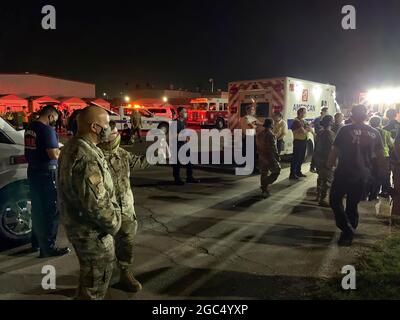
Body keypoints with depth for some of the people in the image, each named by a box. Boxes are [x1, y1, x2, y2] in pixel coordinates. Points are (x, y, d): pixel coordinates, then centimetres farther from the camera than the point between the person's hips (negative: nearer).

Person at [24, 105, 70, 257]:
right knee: (51, 211, 0)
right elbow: (54, 154, -23)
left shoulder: (30, 128, 9)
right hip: (46, 174, -9)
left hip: (33, 172, 9)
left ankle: (36, 242, 32)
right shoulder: (47, 130, -18)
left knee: (37, 208, 19)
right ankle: (48, 248, 6)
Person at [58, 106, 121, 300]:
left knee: (90, 277, 28)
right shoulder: (87, 157, -29)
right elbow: (96, 203, -31)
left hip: (77, 224, 10)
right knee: (95, 285, 10)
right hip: (92, 232, -10)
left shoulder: (72, 147, 4)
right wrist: (114, 224, -14)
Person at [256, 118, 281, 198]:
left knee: (264, 173, 15)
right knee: (276, 171, 7)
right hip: (270, 157, -8)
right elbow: (273, 147, -19)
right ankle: (265, 185, -5)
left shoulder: (259, 133, 4)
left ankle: (264, 190, 21)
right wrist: (277, 156, -9)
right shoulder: (270, 134, -21)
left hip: (261, 157, 8)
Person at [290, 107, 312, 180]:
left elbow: (309, 129, 9)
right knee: (296, 158, -6)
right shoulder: (296, 121, -13)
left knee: (301, 158, 14)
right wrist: (307, 129, 0)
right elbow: (303, 131, -20)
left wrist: (305, 129, -12)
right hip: (298, 141, -9)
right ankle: (292, 174, -2)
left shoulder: (303, 121, 16)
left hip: (304, 141, 9)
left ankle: (298, 172, 25)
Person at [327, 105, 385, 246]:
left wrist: (329, 165, 6)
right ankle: (348, 236, 22)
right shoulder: (374, 133, 4)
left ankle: (347, 230, -6)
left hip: (344, 173, -5)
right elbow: (380, 156, 8)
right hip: (363, 175, 5)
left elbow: (335, 151, -9)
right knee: (353, 205, 16)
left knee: (335, 200, 9)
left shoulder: (346, 130, -9)